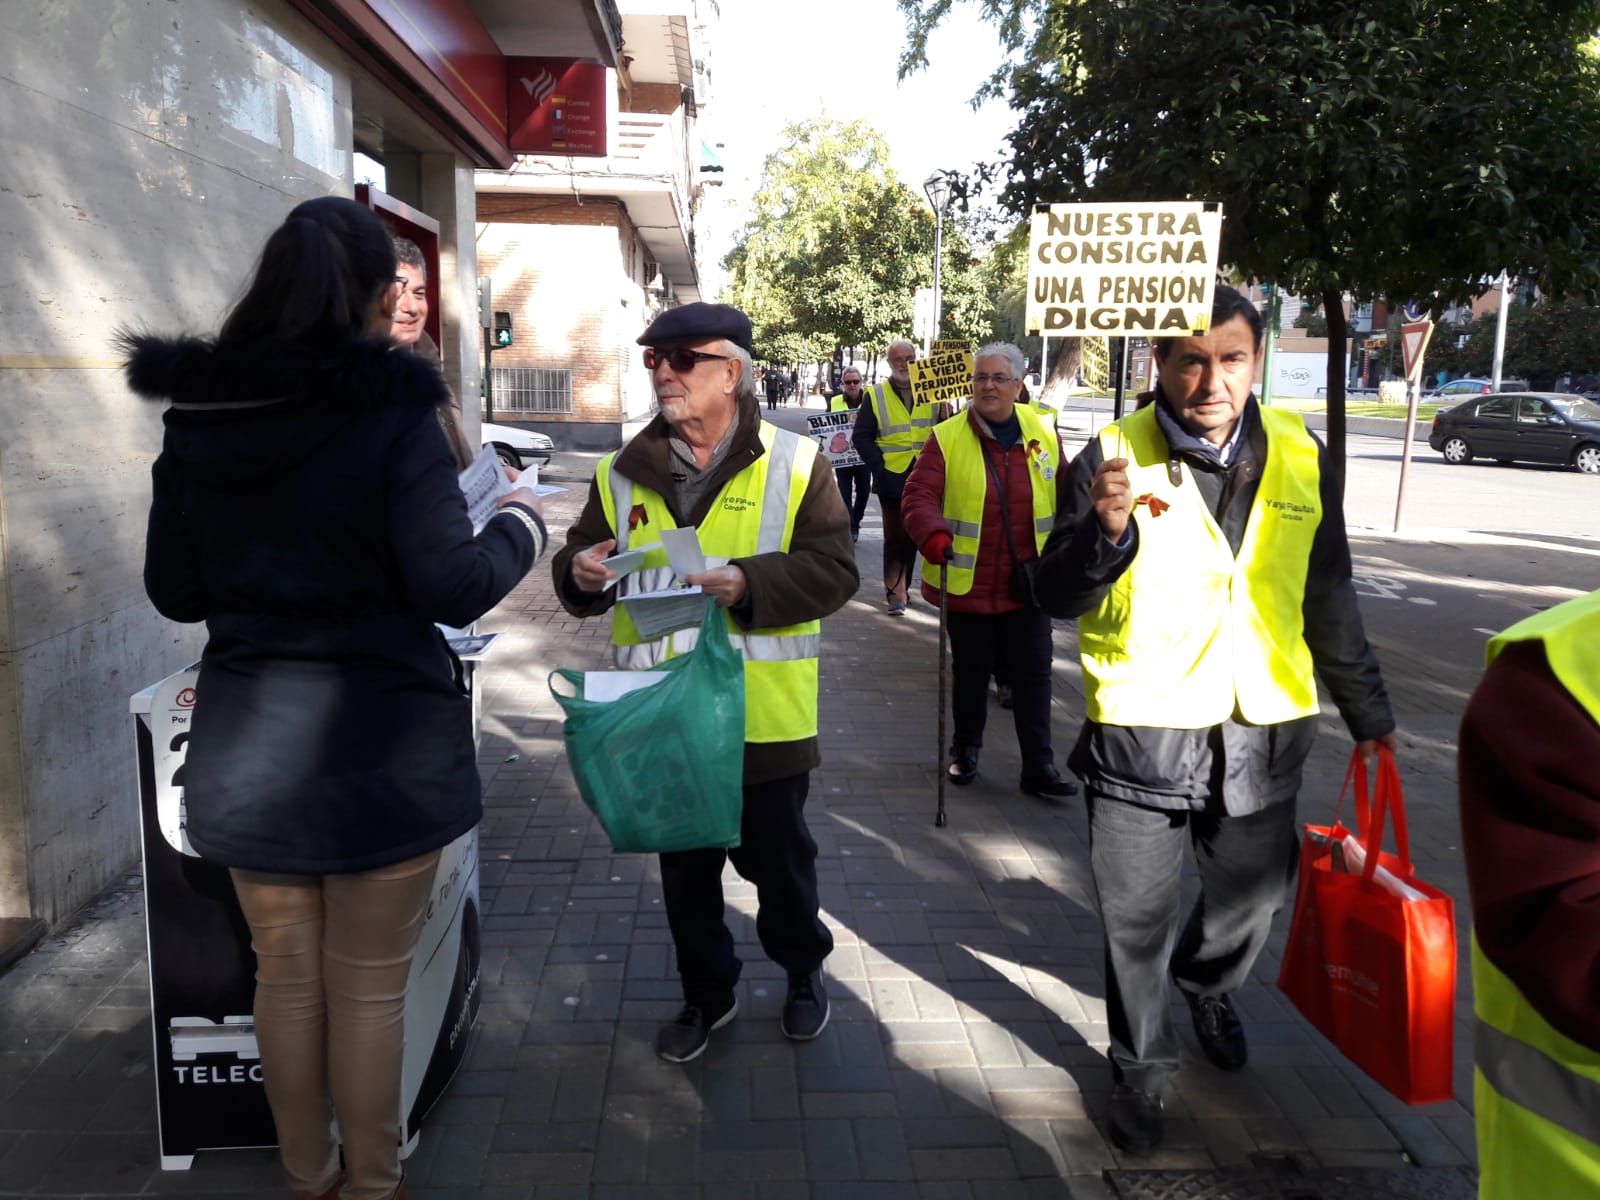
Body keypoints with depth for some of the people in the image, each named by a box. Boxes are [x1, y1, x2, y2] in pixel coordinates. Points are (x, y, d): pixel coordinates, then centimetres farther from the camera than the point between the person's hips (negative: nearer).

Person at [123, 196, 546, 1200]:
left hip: (245, 739, 5)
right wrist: (522, 525, 2)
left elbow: (174, 591, 8)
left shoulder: (197, 420, 2)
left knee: (286, 976, 19)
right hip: (378, 739, -4)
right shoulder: (392, 417, -14)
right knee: (368, 986, 11)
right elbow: (454, 589, -15)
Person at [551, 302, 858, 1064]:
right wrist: (580, 572, -14)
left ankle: (803, 971, 43)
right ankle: (707, 993, 40)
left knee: (778, 859, 14)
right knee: (684, 867, 18)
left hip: (763, 717, -3)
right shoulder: (623, 472, 4)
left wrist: (750, 583, -26)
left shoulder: (793, 463, -6)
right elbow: (583, 560, 10)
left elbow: (834, 567, -12)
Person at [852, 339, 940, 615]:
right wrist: (878, 466, -10)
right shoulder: (876, 396, 1)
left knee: (913, 535, 11)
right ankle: (895, 592, 0)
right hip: (892, 479, -3)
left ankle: (899, 587, 23)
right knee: (895, 536, -3)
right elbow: (861, 436, 0)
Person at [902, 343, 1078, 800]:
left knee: (1033, 675, 6)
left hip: (1028, 584, 2)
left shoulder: (1043, 433, 2)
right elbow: (919, 494, -13)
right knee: (970, 672, 13)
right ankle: (965, 750, 34)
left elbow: (1065, 496, 11)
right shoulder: (947, 437, -7)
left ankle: (1039, 767, 17)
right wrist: (932, 532, -31)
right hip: (967, 584, -2)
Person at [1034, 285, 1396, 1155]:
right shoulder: (1113, 456, -11)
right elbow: (1057, 597, -12)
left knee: (1252, 893, 21)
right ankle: (1140, 1068, 31)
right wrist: (1104, 529, -33)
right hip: (1139, 730, -3)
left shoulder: (1298, 457, 0)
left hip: (1262, 730, 4)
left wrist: (1366, 711, 17)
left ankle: (1208, 989, 53)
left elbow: (1327, 598, 11)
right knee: (1137, 920, 7)